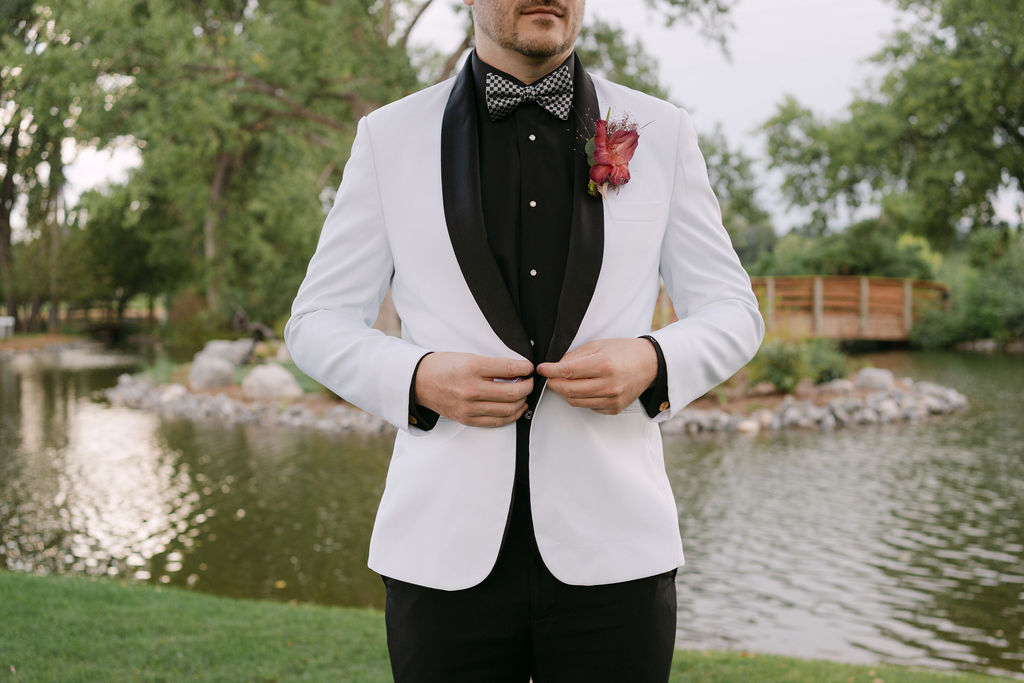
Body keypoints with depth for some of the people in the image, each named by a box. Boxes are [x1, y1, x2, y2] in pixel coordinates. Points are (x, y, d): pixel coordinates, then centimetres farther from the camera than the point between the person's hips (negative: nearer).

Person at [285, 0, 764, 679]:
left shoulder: (661, 133, 8)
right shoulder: (390, 137, 6)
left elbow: (732, 311, 11)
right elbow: (319, 322, 9)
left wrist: (654, 363, -11)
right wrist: (418, 379, -11)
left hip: (611, 548, 1)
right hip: (446, 553, 0)